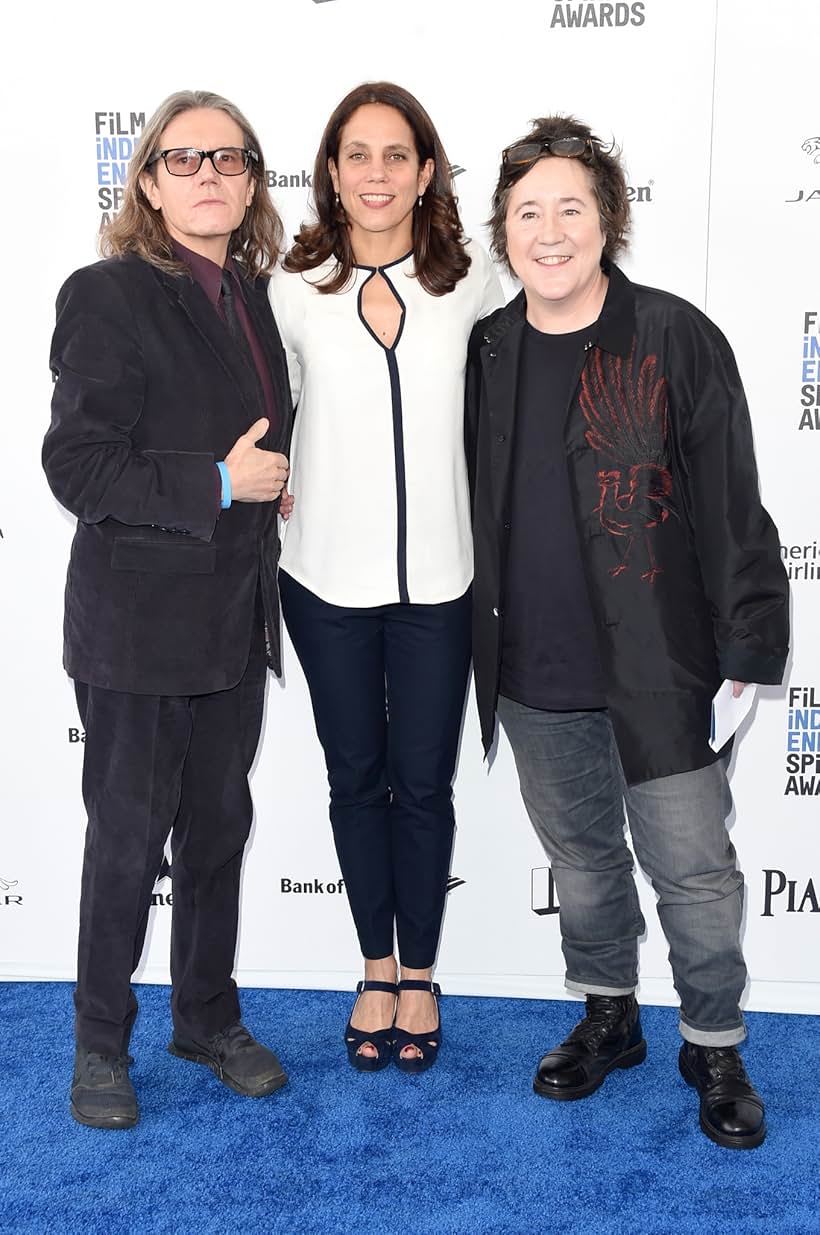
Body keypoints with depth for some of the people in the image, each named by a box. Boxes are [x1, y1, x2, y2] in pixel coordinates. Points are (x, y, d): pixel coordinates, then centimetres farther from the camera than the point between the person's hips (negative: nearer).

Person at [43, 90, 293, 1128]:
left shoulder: (250, 293, 9)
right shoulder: (108, 296, -13)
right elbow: (76, 467, -18)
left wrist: (272, 481, 5)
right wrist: (219, 483, -21)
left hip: (234, 615, 7)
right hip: (140, 624, -6)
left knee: (219, 827, 17)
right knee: (128, 836, 6)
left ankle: (208, 1018, 35)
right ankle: (100, 1042, 27)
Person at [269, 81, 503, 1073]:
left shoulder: (473, 282, -1)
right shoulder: (294, 290, -2)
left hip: (436, 580, 0)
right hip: (328, 579, 0)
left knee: (424, 784, 8)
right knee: (356, 778, 13)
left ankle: (420, 973, 29)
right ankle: (376, 970, 31)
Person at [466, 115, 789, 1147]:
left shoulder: (675, 338, -8)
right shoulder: (487, 352, 6)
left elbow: (732, 508, -8)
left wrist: (750, 654, -10)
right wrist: (476, 647, 15)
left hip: (658, 673, -4)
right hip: (531, 677, 4)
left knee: (694, 869, 4)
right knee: (579, 857, 19)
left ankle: (714, 1046, 27)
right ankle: (609, 1016, 40)